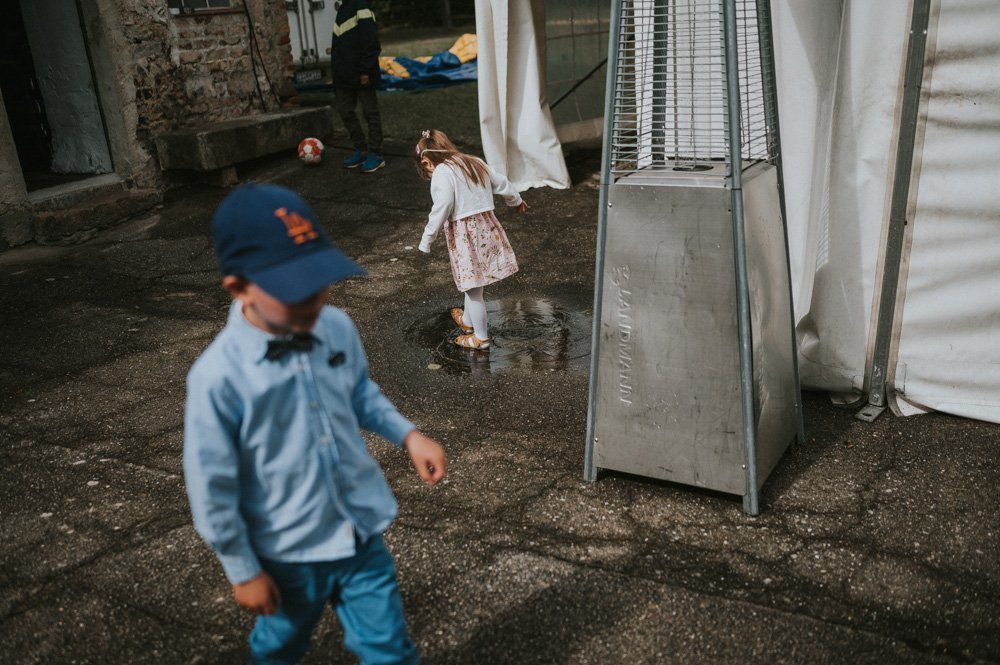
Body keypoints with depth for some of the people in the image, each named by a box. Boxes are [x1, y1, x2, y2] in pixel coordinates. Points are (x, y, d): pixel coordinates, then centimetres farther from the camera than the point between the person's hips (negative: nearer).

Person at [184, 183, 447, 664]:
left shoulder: (338, 328, -12)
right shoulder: (219, 376, -27)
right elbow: (212, 487, -16)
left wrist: (408, 435, -6)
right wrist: (244, 571, -7)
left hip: (362, 533, 3)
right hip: (289, 553, -3)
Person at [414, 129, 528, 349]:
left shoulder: (442, 173, -13)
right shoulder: (476, 162, 11)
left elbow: (442, 208, -22)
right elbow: (502, 184, 20)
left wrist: (427, 239, -14)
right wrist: (516, 201, 39)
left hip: (464, 234, -8)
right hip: (487, 228, 8)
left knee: (472, 288, 4)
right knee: (472, 284, 26)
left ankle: (481, 337, 15)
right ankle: (467, 320, 45)